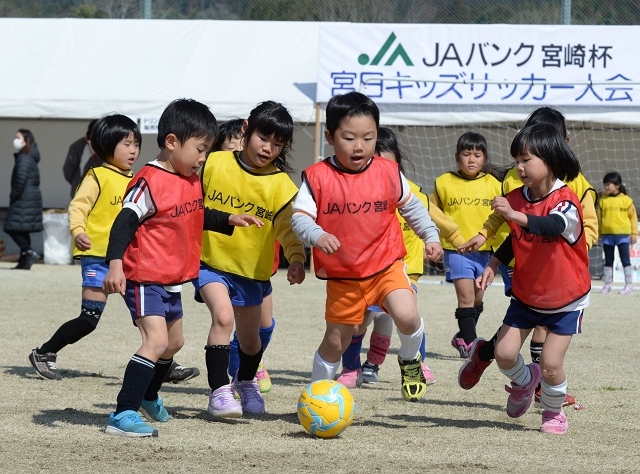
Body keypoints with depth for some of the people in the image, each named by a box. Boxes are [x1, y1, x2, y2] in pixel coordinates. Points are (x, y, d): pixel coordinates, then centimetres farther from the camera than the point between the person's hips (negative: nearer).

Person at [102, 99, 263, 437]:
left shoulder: (192, 181, 9)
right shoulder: (150, 181, -20)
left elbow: (199, 216, 27)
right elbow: (124, 222, -26)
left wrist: (230, 221, 15)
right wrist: (115, 265, -35)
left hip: (172, 281, 10)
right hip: (144, 279, -10)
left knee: (173, 342, 24)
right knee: (156, 341, -22)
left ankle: (149, 397, 49)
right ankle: (123, 415, -23)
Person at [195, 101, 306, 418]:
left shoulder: (282, 185, -6)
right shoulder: (213, 164, -8)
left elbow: (289, 227, -12)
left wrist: (297, 259, -28)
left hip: (252, 271, 3)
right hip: (211, 261, -2)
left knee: (250, 337, 17)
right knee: (223, 316, -26)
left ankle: (246, 381, 48)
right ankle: (219, 390, -20)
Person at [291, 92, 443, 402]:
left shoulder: (388, 173, -2)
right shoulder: (317, 177, -9)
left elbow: (412, 207, 13)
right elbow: (299, 217, -14)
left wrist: (430, 237, 3)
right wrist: (317, 236, -33)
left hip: (387, 266, 0)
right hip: (342, 276, 0)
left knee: (406, 315, -25)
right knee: (335, 342, 10)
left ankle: (410, 360, 7)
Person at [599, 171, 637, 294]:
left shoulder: (626, 200, -2)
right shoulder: (603, 201, 5)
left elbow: (633, 217, 2)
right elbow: (599, 218, 9)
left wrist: (634, 234, -2)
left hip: (622, 234, -3)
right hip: (607, 235, 3)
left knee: (625, 261, -1)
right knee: (608, 261, 9)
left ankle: (629, 285, 2)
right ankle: (607, 285, 14)